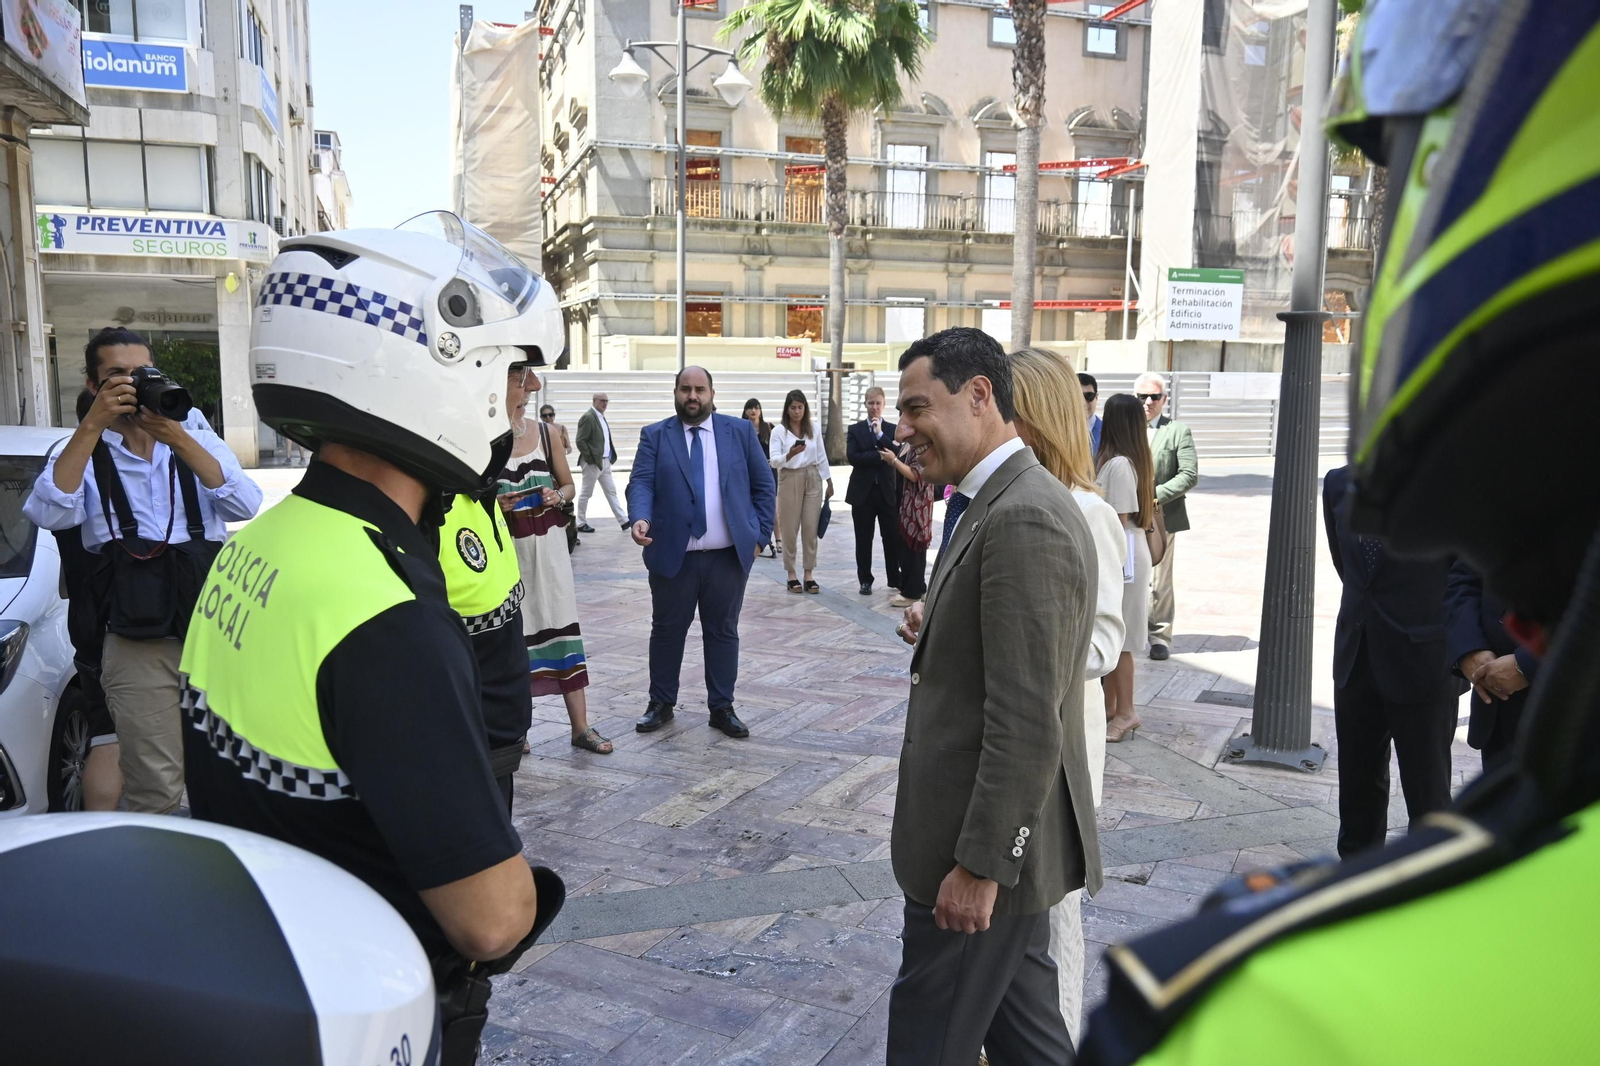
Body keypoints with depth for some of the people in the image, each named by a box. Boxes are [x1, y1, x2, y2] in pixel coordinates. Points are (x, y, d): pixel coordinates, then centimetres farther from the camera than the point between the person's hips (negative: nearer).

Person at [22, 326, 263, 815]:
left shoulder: (193, 433, 11)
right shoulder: (83, 451, 8)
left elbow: (245, 505, -6)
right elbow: (48, 513, -13)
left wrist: (176, 438, -13)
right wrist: (93, 425, -15)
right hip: (139, 645, -1)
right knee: (155, 792, 0)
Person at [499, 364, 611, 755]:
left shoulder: (545, 432, 6)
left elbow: (568, 484, 16)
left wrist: (557, 496, -5)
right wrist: (495, 504, -16)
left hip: (546, 545, 3)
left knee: (562, 628, 5)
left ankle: (581, 727, 12)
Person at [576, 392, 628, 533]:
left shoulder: (601, 417, 13)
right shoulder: (588, 417, -15)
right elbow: (580, 441, -19)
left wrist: (610, 456, 10)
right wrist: (591, 459, -18)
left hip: (605, 461, 9)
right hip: (593, 462, -9)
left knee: (611, 492, 11)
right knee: (586, 493, 3)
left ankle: (624, 520, 13)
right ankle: (581, 523, 13)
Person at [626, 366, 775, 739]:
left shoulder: (740, 431, 6)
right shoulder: (654, 436, 4)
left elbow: (763, 486, 7)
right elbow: (641, 482, -7)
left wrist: (760, 535, 1)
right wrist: (640, 518, -27)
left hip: (729, 555, 1)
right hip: (673, 554, 0)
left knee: (723, 631, 8)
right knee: (667, 630, 9)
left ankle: (722, 708, 19)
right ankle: (661, 704, 24)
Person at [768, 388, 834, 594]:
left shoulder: (814, 430, 6)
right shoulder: (779, 430, -5)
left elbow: (822, 457, 13)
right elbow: (773, 460, -13)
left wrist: (829, 482, 12)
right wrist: (789, 455, -32)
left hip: (813, 480, 3)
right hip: (789, 481, -3)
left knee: (811, 529, 3)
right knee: (790, 529, 2)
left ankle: (809, 574, 9)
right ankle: (791, 575, 11)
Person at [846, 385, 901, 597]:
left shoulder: (893, 429, 6)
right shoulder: (855, 430, 5)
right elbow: (852, 457, -10)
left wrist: (880, 434, -11)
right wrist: (879, 456, -14)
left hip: (888, 491, 0)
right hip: (863, 492, 0)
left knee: (892, 538, 2)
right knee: (863, 539, 4)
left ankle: (895, 579, 14)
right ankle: (865, 580, 14)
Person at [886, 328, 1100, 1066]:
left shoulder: (1023, 520, -23)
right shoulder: (997, 505, 9)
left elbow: (1028, 722, -24)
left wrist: (981, 864, -20)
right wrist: (934, 630, 4)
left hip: (986, 842, -9)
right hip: (1002, 836, 9)